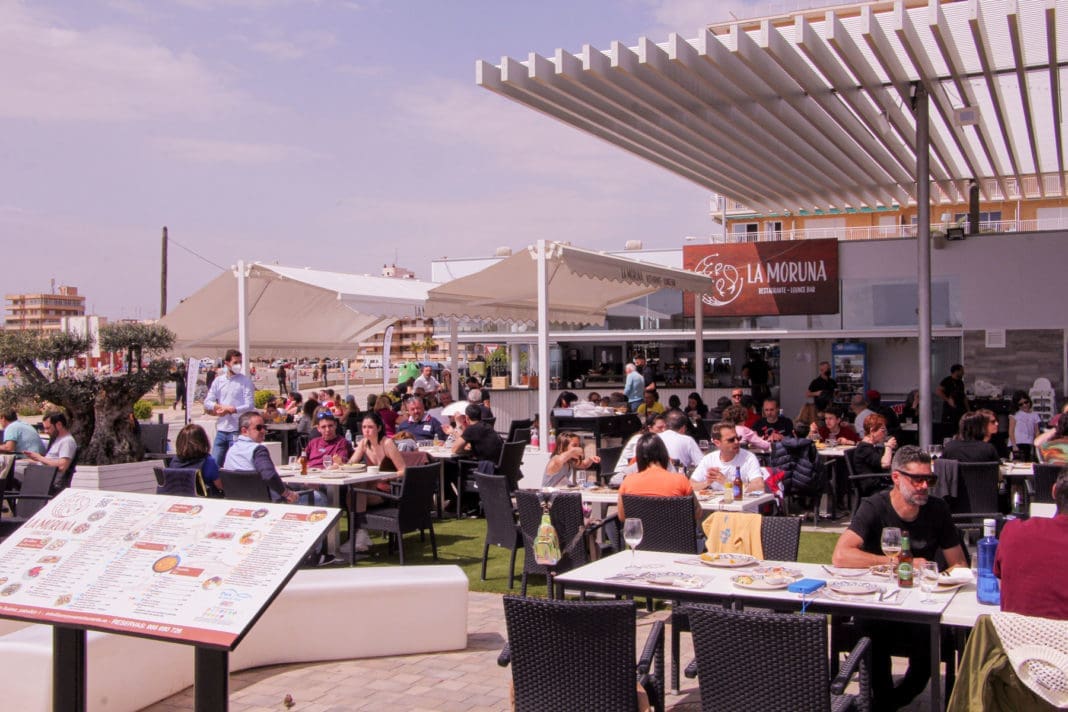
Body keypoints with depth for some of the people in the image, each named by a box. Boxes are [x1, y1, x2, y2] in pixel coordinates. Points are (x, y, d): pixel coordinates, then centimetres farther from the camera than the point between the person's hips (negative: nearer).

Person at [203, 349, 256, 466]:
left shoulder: (245, 382, -2)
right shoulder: (218, 381, 10)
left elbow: (250, 406, -11)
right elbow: (207, 403, 6)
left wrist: (230, 410, -17)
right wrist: (220, 407, -12)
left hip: (237, 431, -4)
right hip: (221, 429, 4)